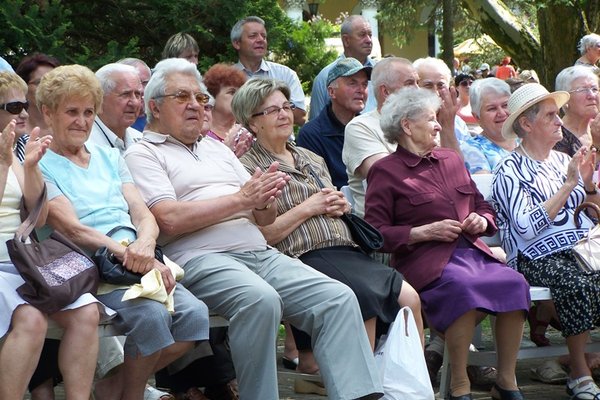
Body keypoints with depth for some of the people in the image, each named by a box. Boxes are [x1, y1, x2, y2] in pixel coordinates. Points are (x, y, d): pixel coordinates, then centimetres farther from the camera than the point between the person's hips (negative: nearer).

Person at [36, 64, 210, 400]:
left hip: (141, 261, 6)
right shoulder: (42, 167, 6)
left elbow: (144, 214, 13)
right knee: (152, 315, -33)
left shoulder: (110, 157, 24)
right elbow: (73, 228, -8)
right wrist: (129, 254, -22)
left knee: (196, 314, -22)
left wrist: (145, 246, -12)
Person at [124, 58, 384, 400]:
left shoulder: (217, 149, 27)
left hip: (261, 253, 7)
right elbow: (169, 221, -11)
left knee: (339, 298, -14)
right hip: (201, 258, -7)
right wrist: (240, 199, -8)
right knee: (260, 299, -36)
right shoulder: (144, 154, 7)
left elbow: (265, 218, 23)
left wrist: (265, 199, -3)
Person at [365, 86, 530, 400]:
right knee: (463, 288, -38)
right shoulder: (385, 171, 3)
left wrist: (482, 221, 7)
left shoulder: (450, 159, 24)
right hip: (425, 260, -6)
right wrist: (426, 231, -11)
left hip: (472, 250, 6)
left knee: (514, 283, -25)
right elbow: (376, 233, -5)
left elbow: (484, 207, 31)